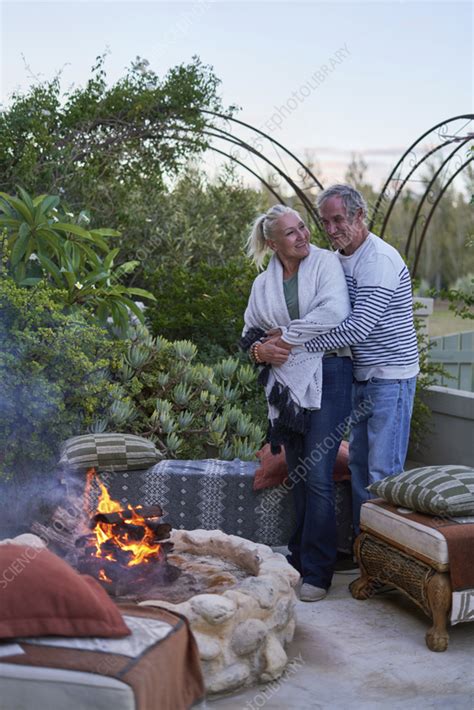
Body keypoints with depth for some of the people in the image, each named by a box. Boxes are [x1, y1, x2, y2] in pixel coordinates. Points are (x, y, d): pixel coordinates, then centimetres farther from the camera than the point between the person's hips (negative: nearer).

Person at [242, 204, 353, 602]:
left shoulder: (325, 262, -2)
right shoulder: (263, 284, 12)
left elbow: (335, 313, -18)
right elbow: (250, 332, 19)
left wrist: (286, 335, -10)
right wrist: (260, 350, -5)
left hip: (326, 378, -5)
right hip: (286, 383, 5)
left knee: (317, 476, -9)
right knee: (298, 476, 11)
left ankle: (317, 572, 0)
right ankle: (300, 559, 22)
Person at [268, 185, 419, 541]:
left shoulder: (380, 260, -20)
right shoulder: (339, 258, 9)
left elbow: (358, 327, -27)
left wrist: (296, 343, -23)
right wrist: (287, 337, 2)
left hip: (391, 378, -9)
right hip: (361, 376, 9)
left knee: (384, 472, -6)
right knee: (359, 463, 15)